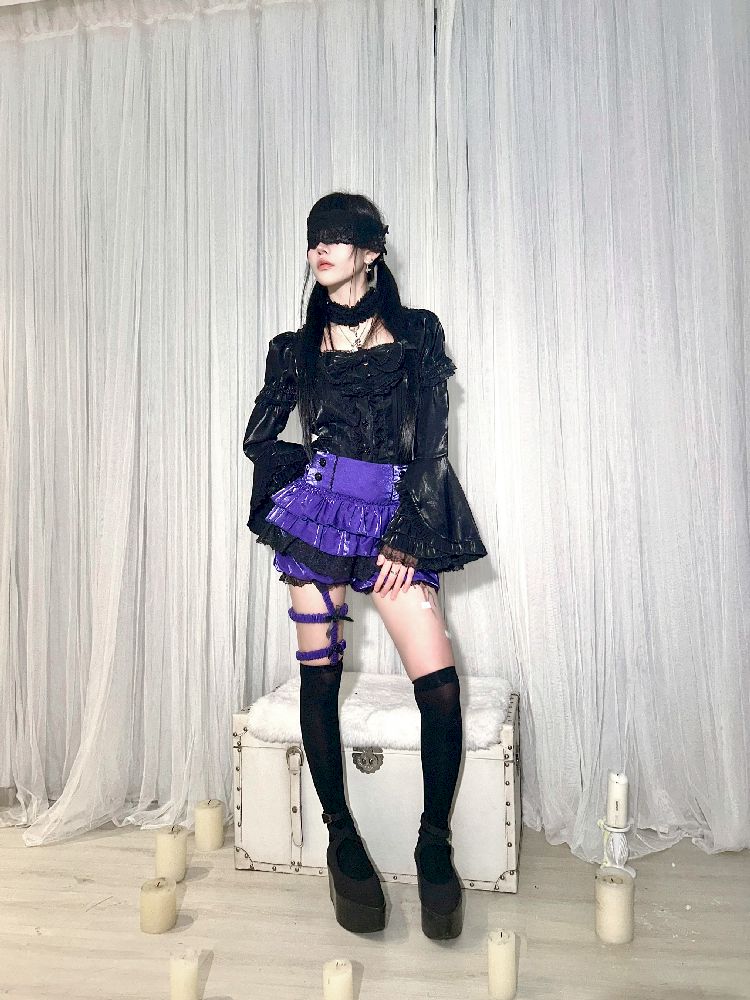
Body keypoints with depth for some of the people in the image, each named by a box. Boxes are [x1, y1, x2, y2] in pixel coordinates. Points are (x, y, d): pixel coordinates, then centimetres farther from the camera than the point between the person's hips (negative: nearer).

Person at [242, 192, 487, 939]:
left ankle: (434, 844, 9)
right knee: (319, 675, 2)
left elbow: (431, 443, 1)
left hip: (397, 517, -1)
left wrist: (407, 535, -6)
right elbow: (258, 439, 16)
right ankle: (341, 837, 20)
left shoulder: (418, 332, 8)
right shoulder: (294, 348, 13)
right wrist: (324, 468, 8)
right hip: (318, 512, 2)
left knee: (440, 683, -10)